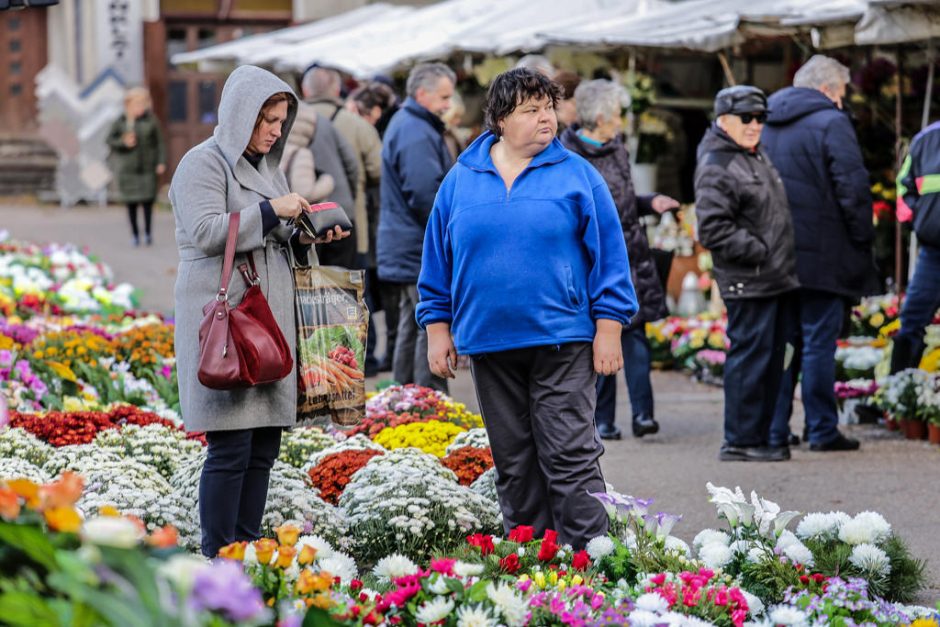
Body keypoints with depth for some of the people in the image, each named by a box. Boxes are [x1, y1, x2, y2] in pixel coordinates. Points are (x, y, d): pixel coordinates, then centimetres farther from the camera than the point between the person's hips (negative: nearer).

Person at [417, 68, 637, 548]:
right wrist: (438, 329, 8)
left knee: (570, 458, -7)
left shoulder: (576, 175, 2)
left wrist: (608, 329, -4)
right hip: (489, 344, 3)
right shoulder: (461, 180, 8)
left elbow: (609, 256, 1)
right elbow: (437, 261, 13)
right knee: (513, 467, 9)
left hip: (562, 344, -3)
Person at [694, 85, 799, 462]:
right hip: (748, 284, -10)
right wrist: (760, 253, -18)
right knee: (750, 357, -8)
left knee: (772, 358, 12)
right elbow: (713, 229, -21)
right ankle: (740, 441, -3)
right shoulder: (716, 168, -14)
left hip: (776, 280, 10)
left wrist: (785, 261, 18)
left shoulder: (756, 156, 18)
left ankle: (760, 436, 19)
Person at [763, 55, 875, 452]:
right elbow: (852, 188, -14)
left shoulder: (766, 125, 14)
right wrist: (863, 239, -5)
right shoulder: (831, 123, -9)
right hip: (820, 256, -7)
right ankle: (822, 430, 0)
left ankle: (775, 430, 10)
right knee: (819, 342, -2)